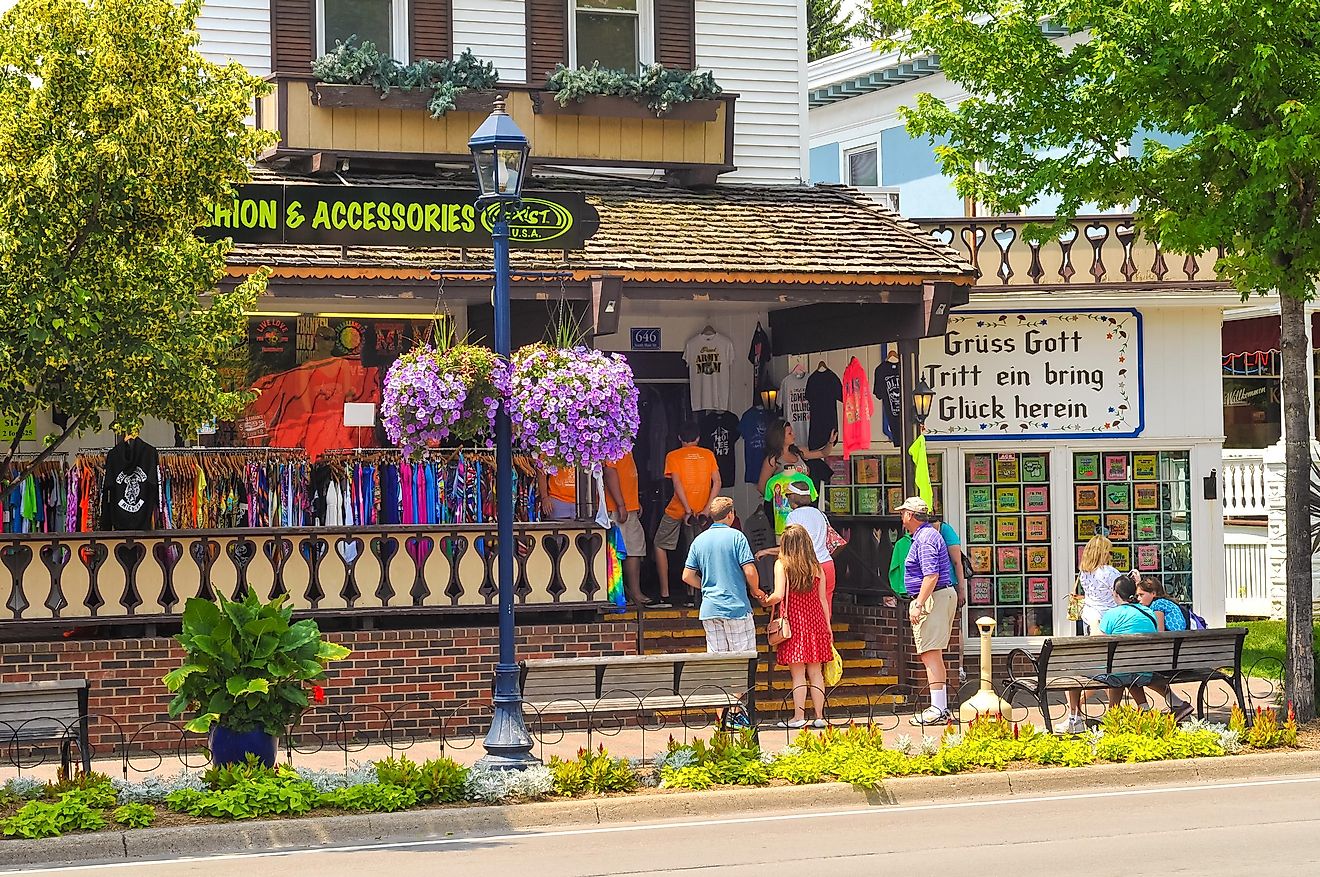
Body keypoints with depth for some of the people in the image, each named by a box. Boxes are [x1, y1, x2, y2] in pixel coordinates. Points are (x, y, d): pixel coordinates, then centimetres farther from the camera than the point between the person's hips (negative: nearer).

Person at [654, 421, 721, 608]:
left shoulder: (673, 456, -2)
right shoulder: (708, 455, 7)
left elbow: (677, 484, -13)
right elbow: (717, 482, -2)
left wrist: (688, 510, -15)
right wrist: (707, 508, -7)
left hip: (677, 510, -3)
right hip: (701, 509, 3)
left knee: (660, 546, 10)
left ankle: (665, 595, 3)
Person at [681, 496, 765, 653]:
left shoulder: (699, 540, 7)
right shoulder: (736, 537, -7)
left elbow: (687, 576, 7)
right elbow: (749, 571, -13)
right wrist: (755, 590, 6)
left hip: (709, 609, 5)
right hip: (737, 607, -5)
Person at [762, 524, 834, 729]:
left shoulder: (782, 564, -5)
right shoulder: (816, 567, 6)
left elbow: (778, 595, -13)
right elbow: (823, 600, 7)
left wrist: (766, 601, 8)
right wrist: (828, 627, 13)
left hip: (794, 622, -3)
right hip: (815, 621, 3)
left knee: (798, 674, -2)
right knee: (815, 672, 7)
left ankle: (799, 716, -2)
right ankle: (819, 716, 9)